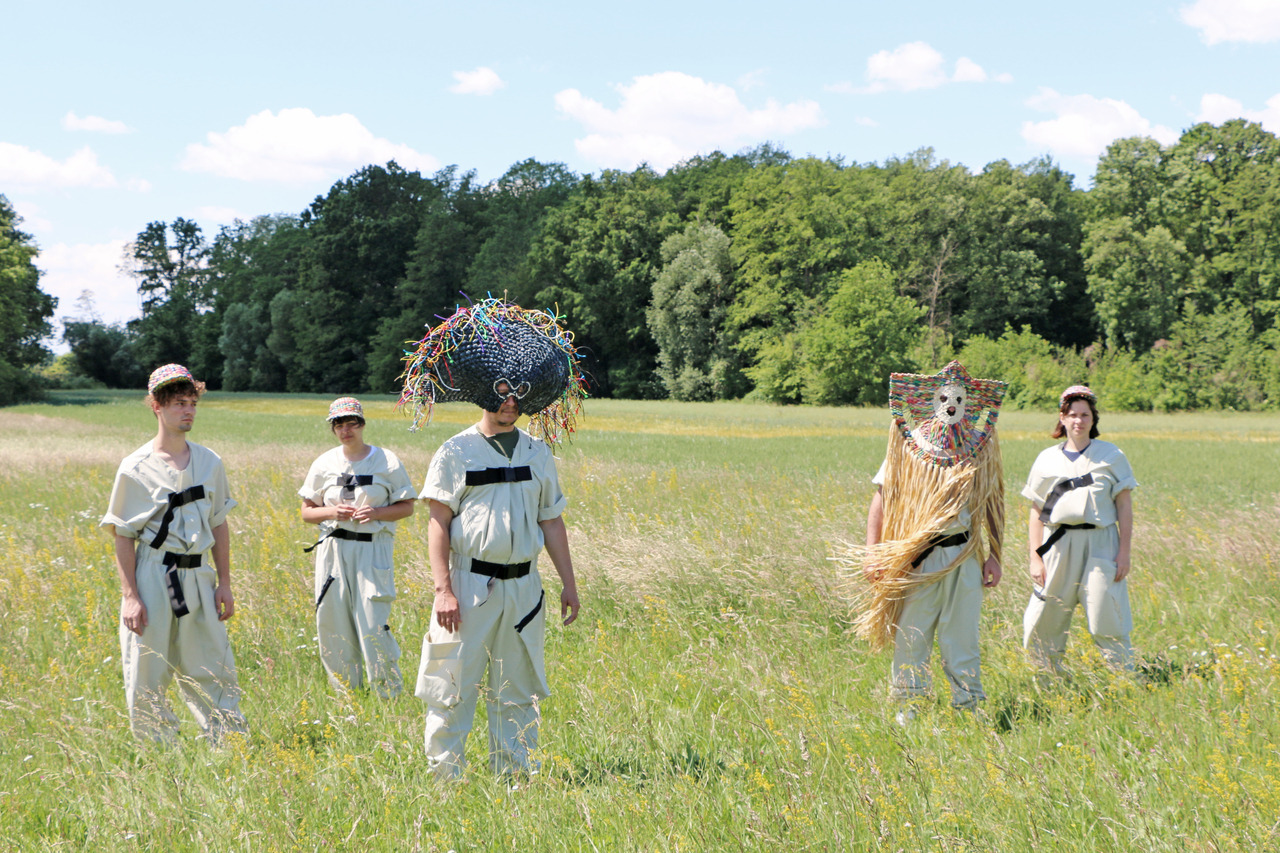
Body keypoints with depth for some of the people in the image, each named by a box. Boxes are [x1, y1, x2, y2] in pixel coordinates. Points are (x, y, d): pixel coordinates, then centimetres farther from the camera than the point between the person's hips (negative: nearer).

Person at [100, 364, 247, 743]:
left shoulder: (209, 463, 8)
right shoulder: (135, 467, -4)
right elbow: (123, 537, -3)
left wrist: (224, 583, 8)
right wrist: (130, 596, -10)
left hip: (199, 578, 3)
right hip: (153, 578, -3)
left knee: (213, 673, 6)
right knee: (147, 678, 1)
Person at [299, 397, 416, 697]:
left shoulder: (387, 461, 1)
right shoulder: (324, 464, 8)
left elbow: (407, 506, 4)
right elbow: (307, 512, 12)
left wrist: (376, 513, -14)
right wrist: (330, 512, -9)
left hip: (373, 550, -3)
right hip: (333, 550, 3)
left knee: (373, 625, -11)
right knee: (334, 627, 4)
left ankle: (392, 695, 2)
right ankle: (345, 696, 18)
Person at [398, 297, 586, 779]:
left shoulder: (537, 453, 12)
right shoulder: (457, 452, -1)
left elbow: (551, 522, 16)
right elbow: (439, 523, -5)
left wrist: (568, 583, 12)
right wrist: (442, 588, -14)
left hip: (523, 586, 4)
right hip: (470, 584, -4)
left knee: (517, 692, 9)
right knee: (453, 689, -2)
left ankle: (515, 776, 16)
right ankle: (445, 776, 6)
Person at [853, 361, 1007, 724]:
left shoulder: (981, 448, 10)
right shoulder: (908, 446, 4)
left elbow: (993, 504, 14)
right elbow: (881, 497, 4)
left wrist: (994, 555, 7)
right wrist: (871, 551, -5)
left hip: (964, 557, 1)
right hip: (916, 557, -1)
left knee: (962, 640, 5)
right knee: (911, 638, 1)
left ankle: (968, 709, 14)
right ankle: (908, 710, 12)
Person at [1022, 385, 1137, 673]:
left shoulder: (1111, 456, 6)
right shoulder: (1047, 460, 10)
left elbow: (1125, 508, 4)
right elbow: (1036, 513, 11)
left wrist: (1124, 553, -4)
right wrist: (1035, 559, 4)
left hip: (1100, 545, -2)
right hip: (1057, 546, 2)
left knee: (1108, 625, -6)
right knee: (1041, 627, 2)